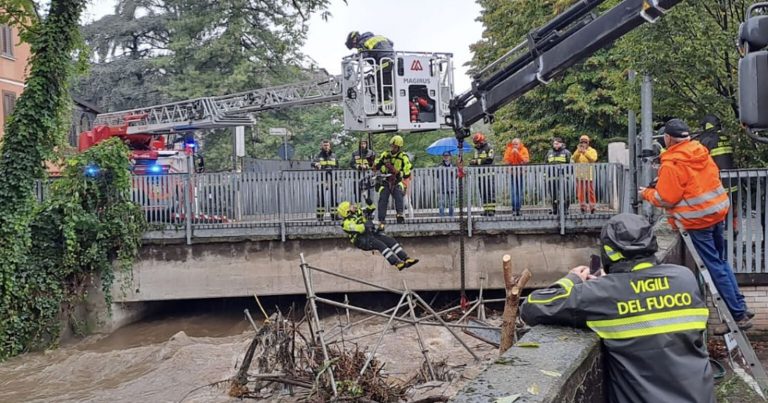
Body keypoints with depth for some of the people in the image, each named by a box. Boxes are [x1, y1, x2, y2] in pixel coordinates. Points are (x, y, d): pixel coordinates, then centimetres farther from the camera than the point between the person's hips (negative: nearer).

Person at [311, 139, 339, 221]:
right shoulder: (319, 155, 1)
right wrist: (316, 164, -40)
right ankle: (320, 215, 4)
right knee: (321, 198, -1)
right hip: (322, 179, -3)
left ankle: (334, 215, 12)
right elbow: (313, 162, -17)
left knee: (333, 197, 5)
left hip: (332, 180, 3)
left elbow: (337, 167, 20)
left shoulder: (333, 156, 14)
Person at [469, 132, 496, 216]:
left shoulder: (489, 148, -5)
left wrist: (478, 161, -16)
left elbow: (489, 160, -16)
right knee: (483, 192, 7)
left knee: (490, 192, -7)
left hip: (488, 173, -7)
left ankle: (492, 209, -6)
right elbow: (475, 159, 19)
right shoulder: (477, 149, 18)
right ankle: (486, 209, 12)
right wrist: (472, 161, -4)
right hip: (480, 174, 7)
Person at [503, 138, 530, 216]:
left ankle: (518, 209, 10)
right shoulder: (508, 149, 1)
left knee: (520, 191, 3)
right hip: (512, 173, -1)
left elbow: (526, 160, -11)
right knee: (514, 191, -9)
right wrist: (511, 153, -18)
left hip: (521, 173, 1)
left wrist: (518, 153, -18)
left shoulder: (524, 150, 1)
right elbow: (506, 161, -7)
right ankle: (514, 209, -7)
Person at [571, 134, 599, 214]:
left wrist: (585, 152, -18)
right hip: (579, 175, 2)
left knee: (590, 191, -3)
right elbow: (573, 159, -3)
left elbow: (593, 159, -13)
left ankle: (592, 207, 2)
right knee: (581, 192, 1)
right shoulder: (577, 151, 15)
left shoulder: (592, 151, 7)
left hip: (589, 174, -2)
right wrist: (578, 151, -15)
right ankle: (583, 207, 7)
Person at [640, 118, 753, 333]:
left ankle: (738, 315, 5)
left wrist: (647, 193, 4)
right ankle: (740, 308, 25)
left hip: (697, 219, -8)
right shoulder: (701, 152, 5)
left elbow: (666, 200, -16)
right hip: (717, 211, 8)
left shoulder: (671, 164, -17)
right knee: (721, 262, 19)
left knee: (715, 267, 0)